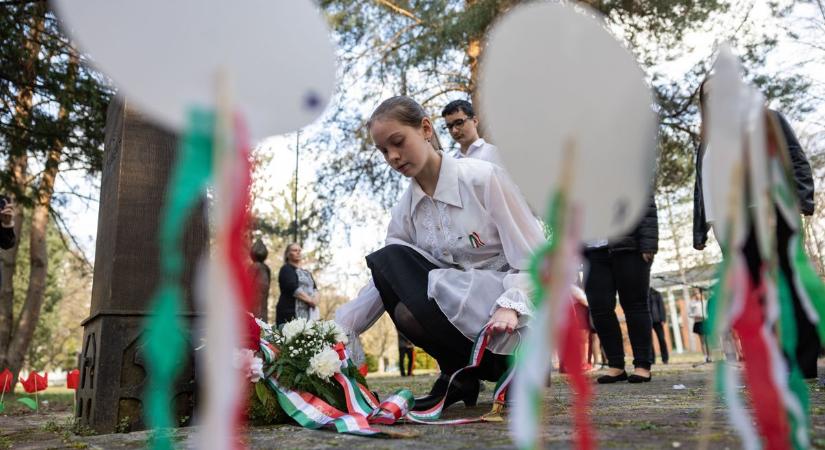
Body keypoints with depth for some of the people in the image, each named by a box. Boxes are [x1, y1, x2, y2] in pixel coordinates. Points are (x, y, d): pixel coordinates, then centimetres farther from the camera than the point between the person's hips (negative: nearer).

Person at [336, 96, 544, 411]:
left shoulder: (483, 178, -13)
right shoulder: (406, 210, 3)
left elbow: (534, 257, -12)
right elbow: (384, 281, 0)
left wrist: (510, 307, -29)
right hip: (459, 311, 6)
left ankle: (462, 376, 1)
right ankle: (462, 374, -2)